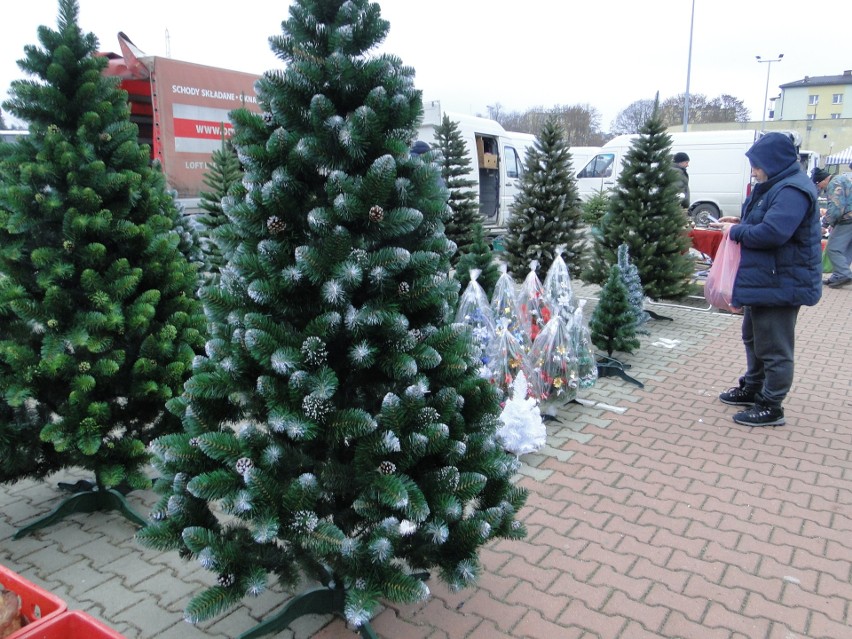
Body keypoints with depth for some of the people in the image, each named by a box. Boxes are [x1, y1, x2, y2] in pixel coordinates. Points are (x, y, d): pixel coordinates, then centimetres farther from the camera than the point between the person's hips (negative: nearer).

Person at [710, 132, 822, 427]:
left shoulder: (793, 190, -22)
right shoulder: (775, 186, 13)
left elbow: (772, 233, -31)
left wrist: (736, 231, -17)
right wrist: (740, 223, 6)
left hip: (781, 284, -11)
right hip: (761, 280, 11)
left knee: (774, 348, -1)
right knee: (754, 338, 23)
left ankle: (771, 407, 9)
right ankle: (752, 389, 38)